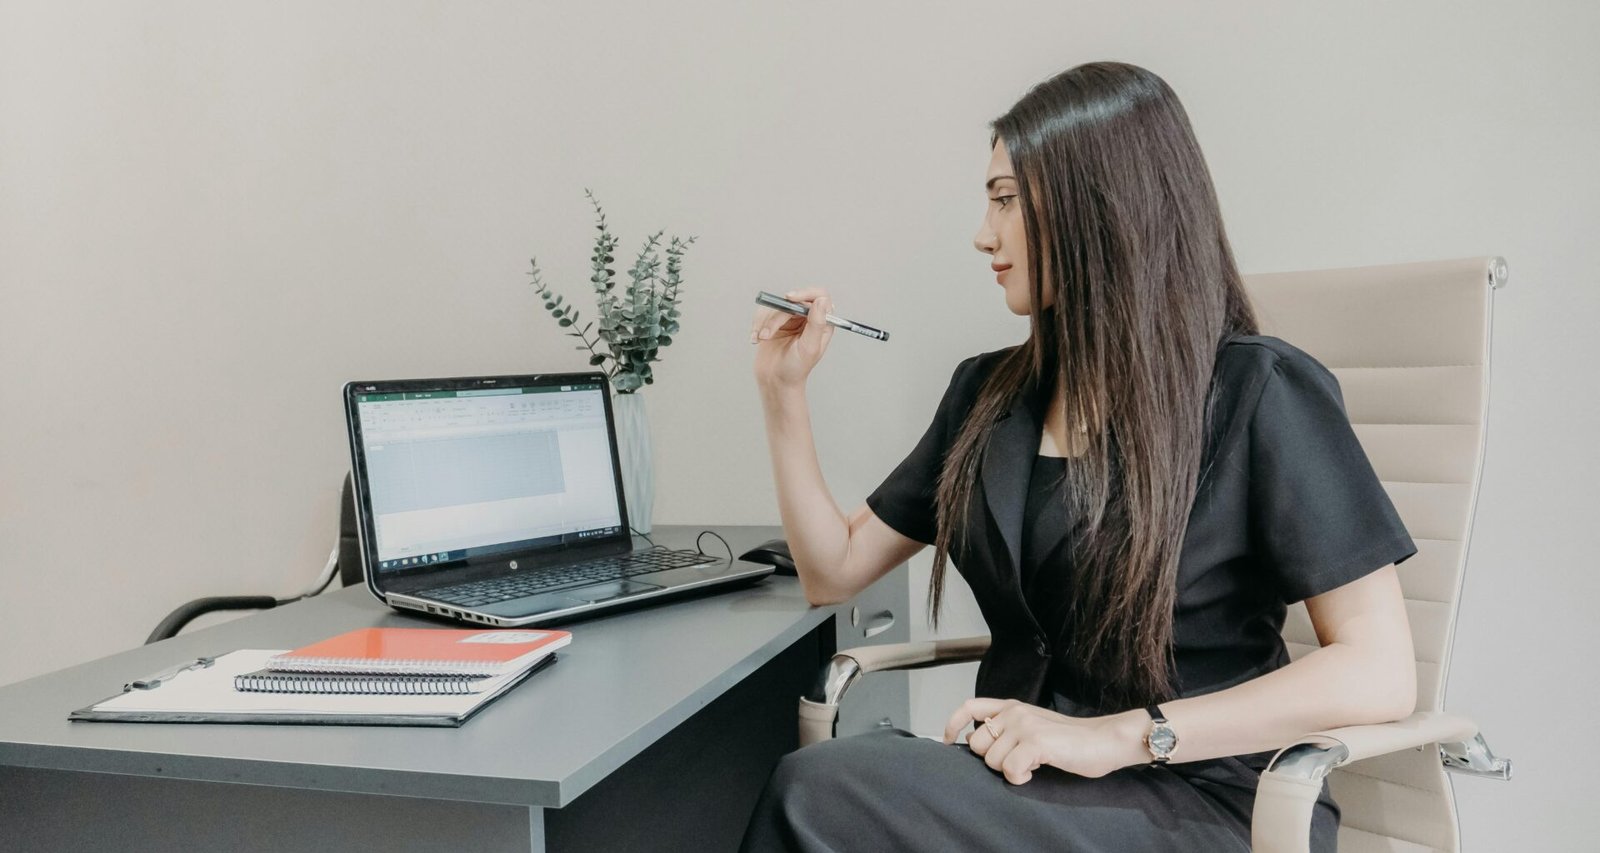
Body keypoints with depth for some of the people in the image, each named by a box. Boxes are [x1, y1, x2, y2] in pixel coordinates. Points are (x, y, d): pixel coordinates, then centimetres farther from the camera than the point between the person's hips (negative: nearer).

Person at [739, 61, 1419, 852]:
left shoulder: (1260, 392, -7)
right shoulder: (988, 392, 11)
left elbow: (1379, 672, -14)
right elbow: (833, 570, 15)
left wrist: (1114, 736, -21)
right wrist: (783, 393, 4)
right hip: (1029, 780, 6)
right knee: (817, 780, -27)